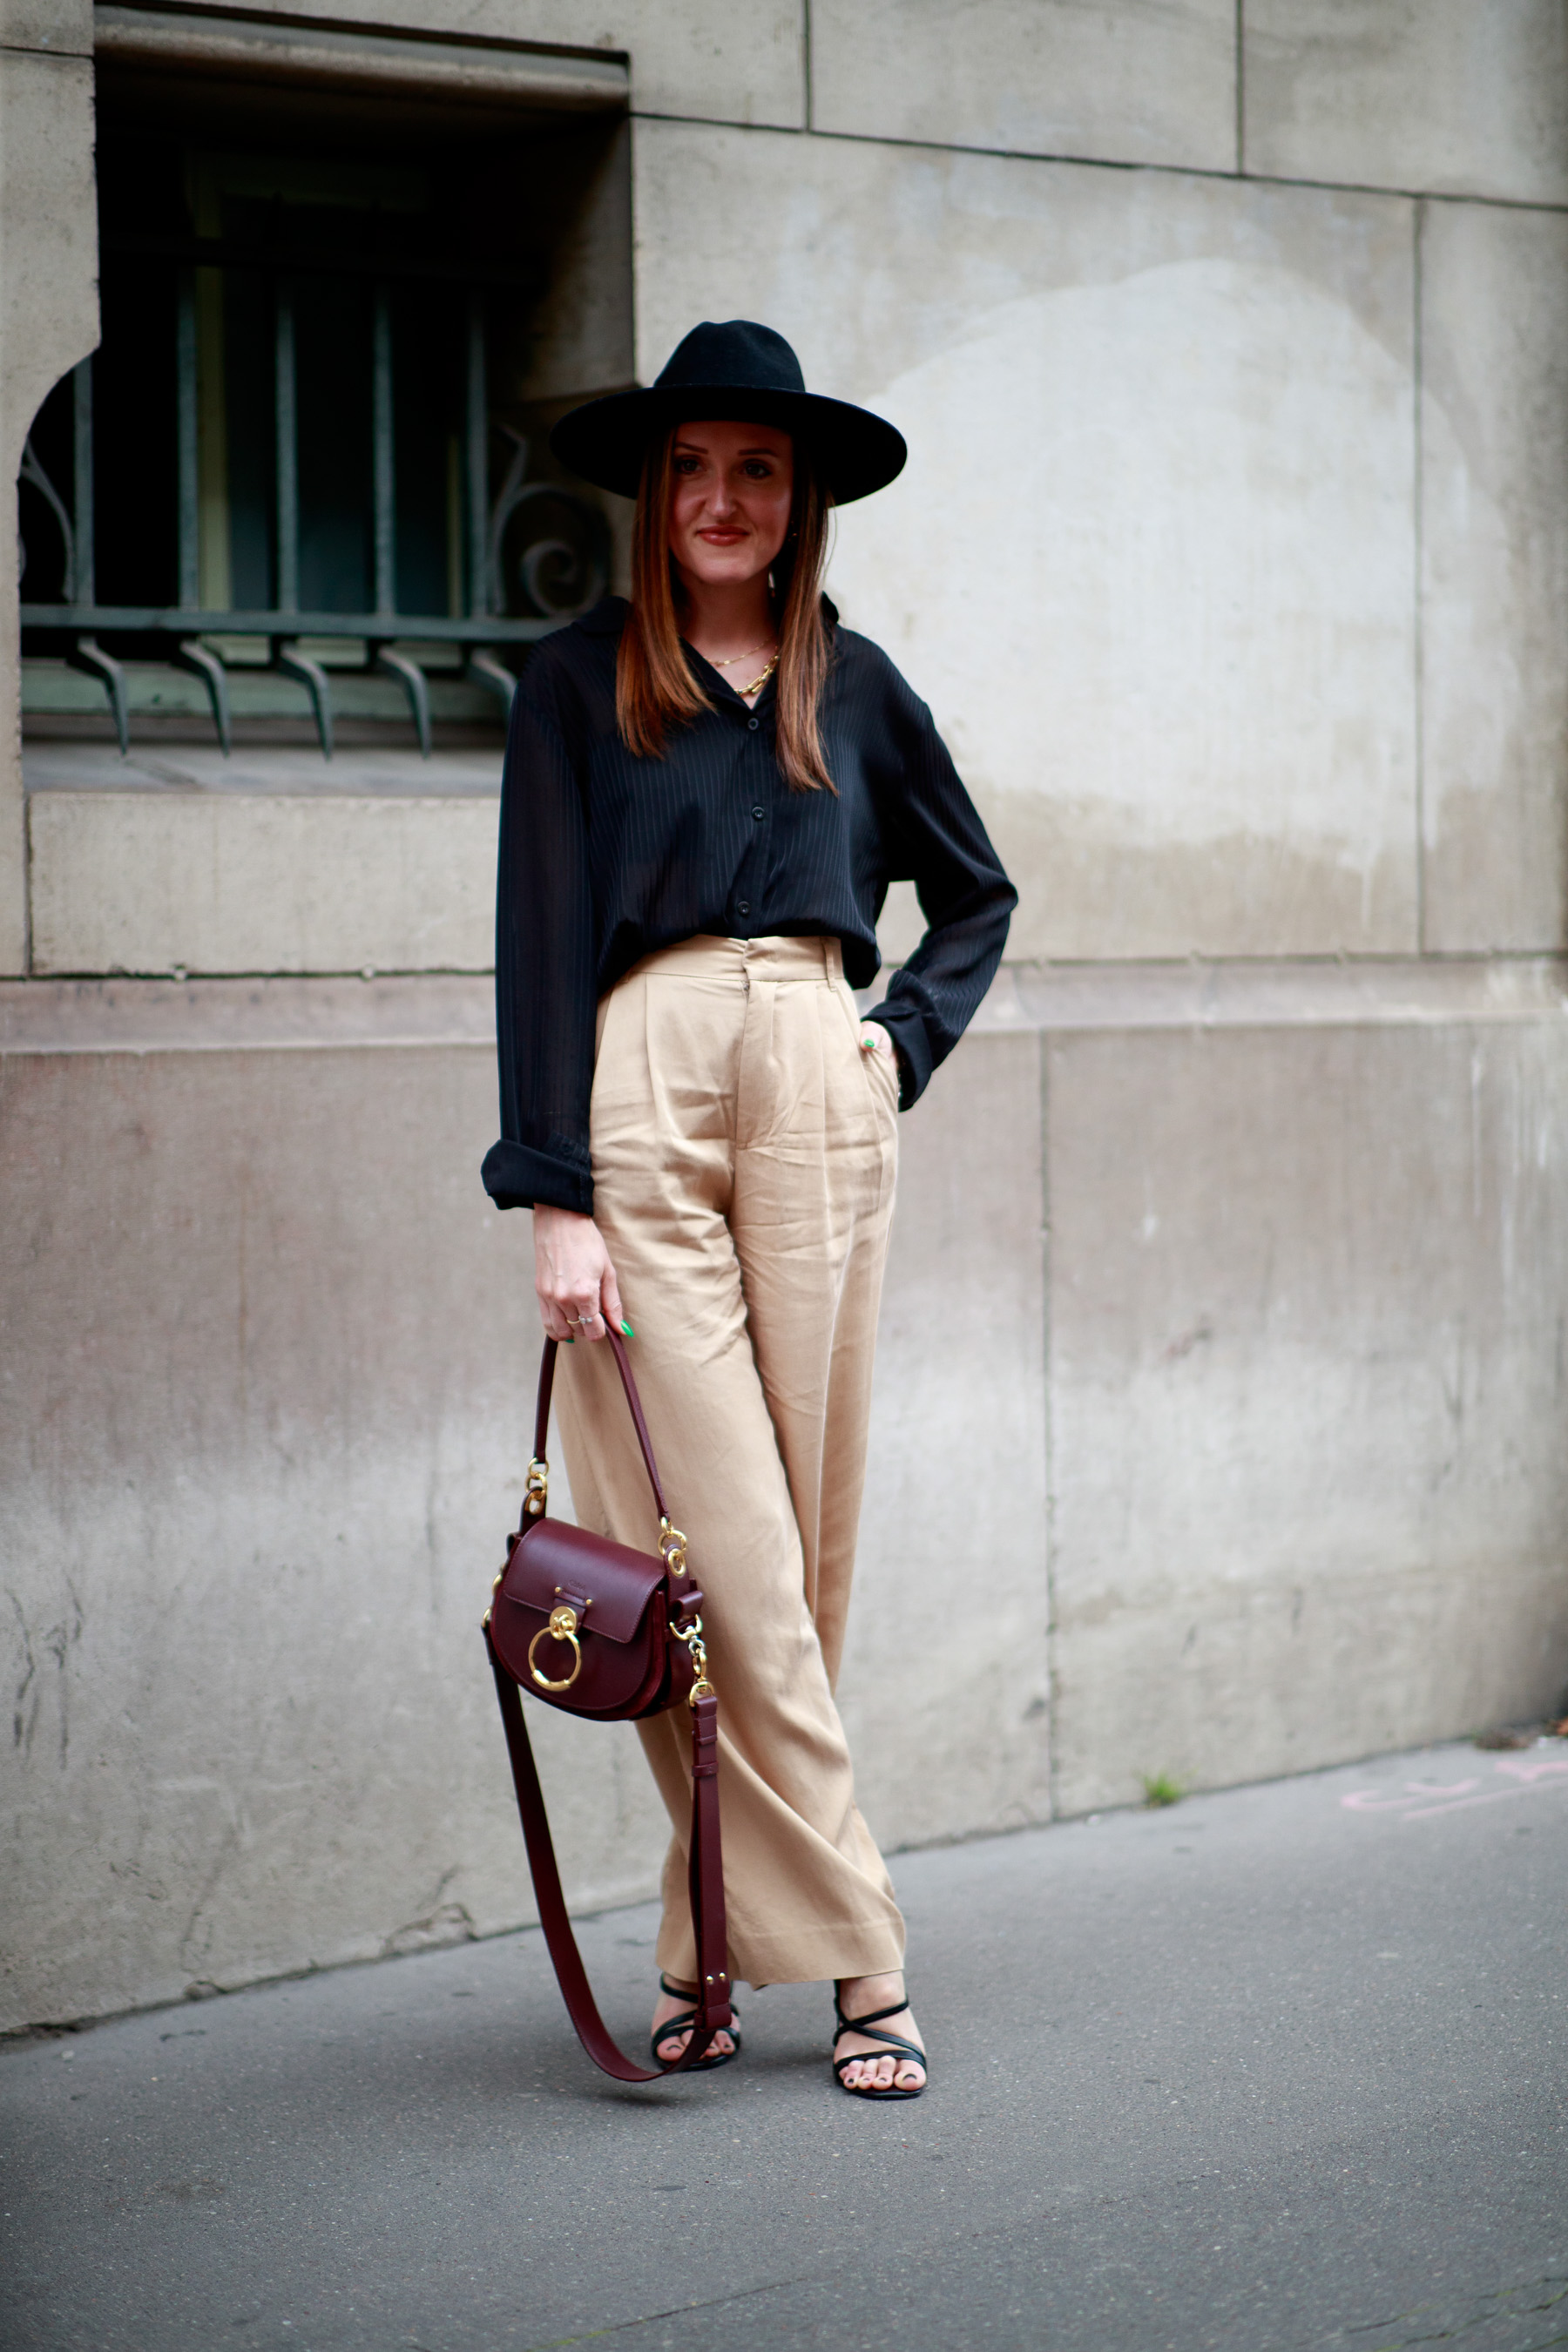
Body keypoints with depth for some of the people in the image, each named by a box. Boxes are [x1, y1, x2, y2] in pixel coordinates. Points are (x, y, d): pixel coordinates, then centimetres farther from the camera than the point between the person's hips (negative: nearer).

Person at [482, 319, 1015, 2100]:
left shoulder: (849, 682, 14)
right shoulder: (581, 683, 6)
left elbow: (976, 895, 26)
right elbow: (543, 939, 1)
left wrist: (907, 1039, 9)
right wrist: (554, 1193, -6)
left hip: (818, 1089, 3)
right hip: (640, 1091, -3)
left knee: (800, 1536, 2)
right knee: (718, 1550, -7)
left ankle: (711, 1942, 13)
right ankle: (859, 1961, -2)